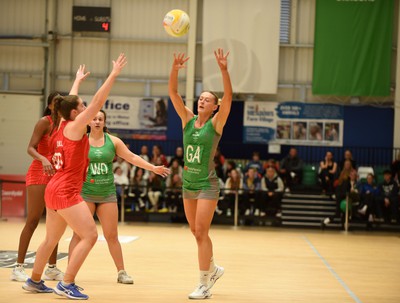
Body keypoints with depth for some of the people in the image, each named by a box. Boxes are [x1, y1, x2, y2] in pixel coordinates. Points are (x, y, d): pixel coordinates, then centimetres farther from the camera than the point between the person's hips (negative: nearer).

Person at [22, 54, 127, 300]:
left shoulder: (60, 126, 11)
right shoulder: (74, 127, -10)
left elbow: (69, 103, 30)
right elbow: (97, 102, -16)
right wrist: (114, 74, -15)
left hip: (54, 190, 10)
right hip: (67, 192, -10)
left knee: (52, 239, 19)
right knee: (90, 235, -9)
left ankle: (34, 281, 27)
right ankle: (66, 284, -10)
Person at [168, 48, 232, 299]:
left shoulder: (216, 123, -7)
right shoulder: (188, 119, 5)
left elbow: (229, 97, -21)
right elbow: (173, 93, -4)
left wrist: (224, 70, -33)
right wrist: (175, 69, -20)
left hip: (207, 185, -5)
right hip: (189, 184, 6)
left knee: (201, 232, -8)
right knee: (196, 232, 15)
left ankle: (204, 286, -3)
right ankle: (213, 269, 36)